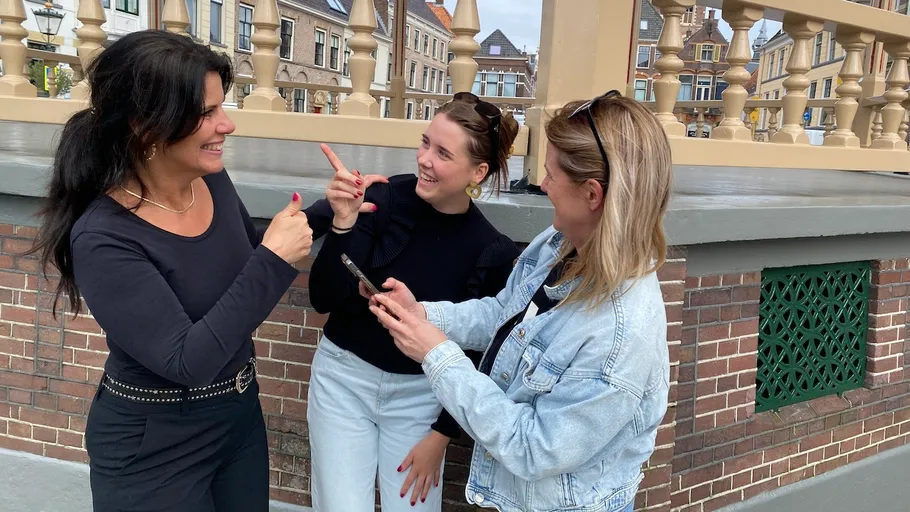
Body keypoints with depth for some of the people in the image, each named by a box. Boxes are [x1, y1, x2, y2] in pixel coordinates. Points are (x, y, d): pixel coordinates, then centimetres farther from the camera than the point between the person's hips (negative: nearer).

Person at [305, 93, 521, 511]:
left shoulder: (494, 253, -13)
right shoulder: (384, 200, -17)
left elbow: (479, 357, -4)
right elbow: (324, 300, -16)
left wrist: (441, 435, -4)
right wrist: (343, 224, -29)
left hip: (419, 395, 1)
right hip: (344, 376, 0)